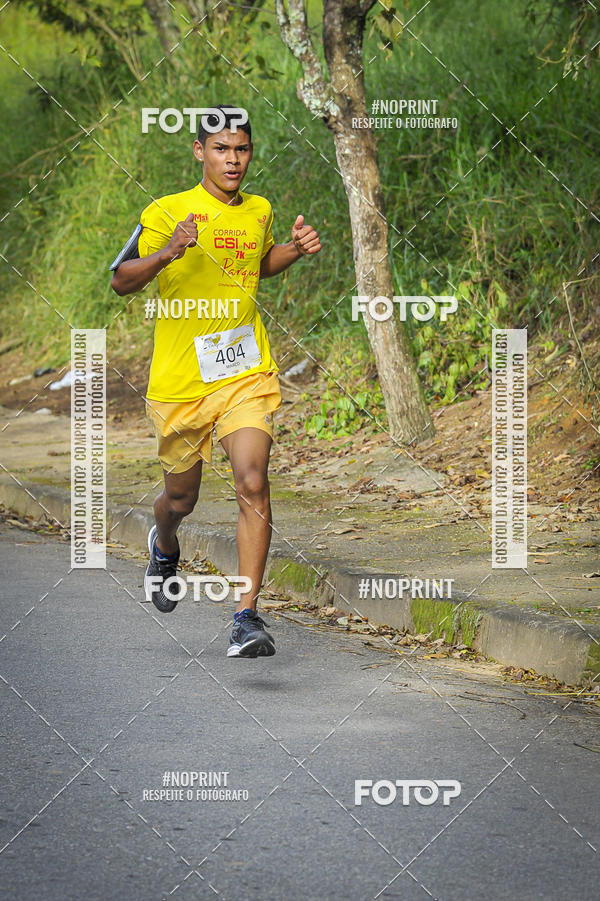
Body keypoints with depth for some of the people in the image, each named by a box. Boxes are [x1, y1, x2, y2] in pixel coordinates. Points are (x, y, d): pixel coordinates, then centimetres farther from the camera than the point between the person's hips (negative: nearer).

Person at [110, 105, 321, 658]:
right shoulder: (167, 212, -7)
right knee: (181, 498, 14)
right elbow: (120, 282, -7)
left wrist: (296, 250, 8)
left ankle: (248, 616, -14)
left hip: (247, 372, 2)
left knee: (253, 484, -17)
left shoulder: (260, 212, 9)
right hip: (180, 379, -2)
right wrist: (167, 253, -26)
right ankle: (164, 548, 51)